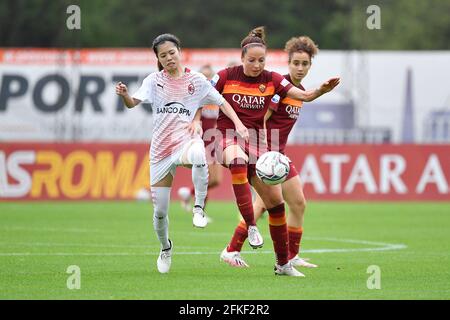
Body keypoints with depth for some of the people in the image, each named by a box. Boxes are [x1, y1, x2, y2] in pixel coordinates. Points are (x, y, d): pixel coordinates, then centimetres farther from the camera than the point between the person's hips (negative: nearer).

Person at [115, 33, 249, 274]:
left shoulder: (196, 80, 4)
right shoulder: (154, 80, 5)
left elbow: (221, 102, 10)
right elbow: (133, 103, -5)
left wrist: (237, 123, -4)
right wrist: (125, 95, -28)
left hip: (185, 141, -2)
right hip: (161, 149, 2)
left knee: (198, 154, -44)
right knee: (159, 211, 3)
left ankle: (199, 208, -32)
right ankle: (165, 248, 32)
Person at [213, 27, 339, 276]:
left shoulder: (271, 80, 2)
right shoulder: (226, 76, -3)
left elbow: (305, 96, -6)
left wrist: (322, 90, -25)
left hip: (256, 140, 4)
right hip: (229, 136, -4)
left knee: (275, 201, -1)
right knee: (238, 159, -42)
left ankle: (283, 263, 12)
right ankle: (251, 226, -39)